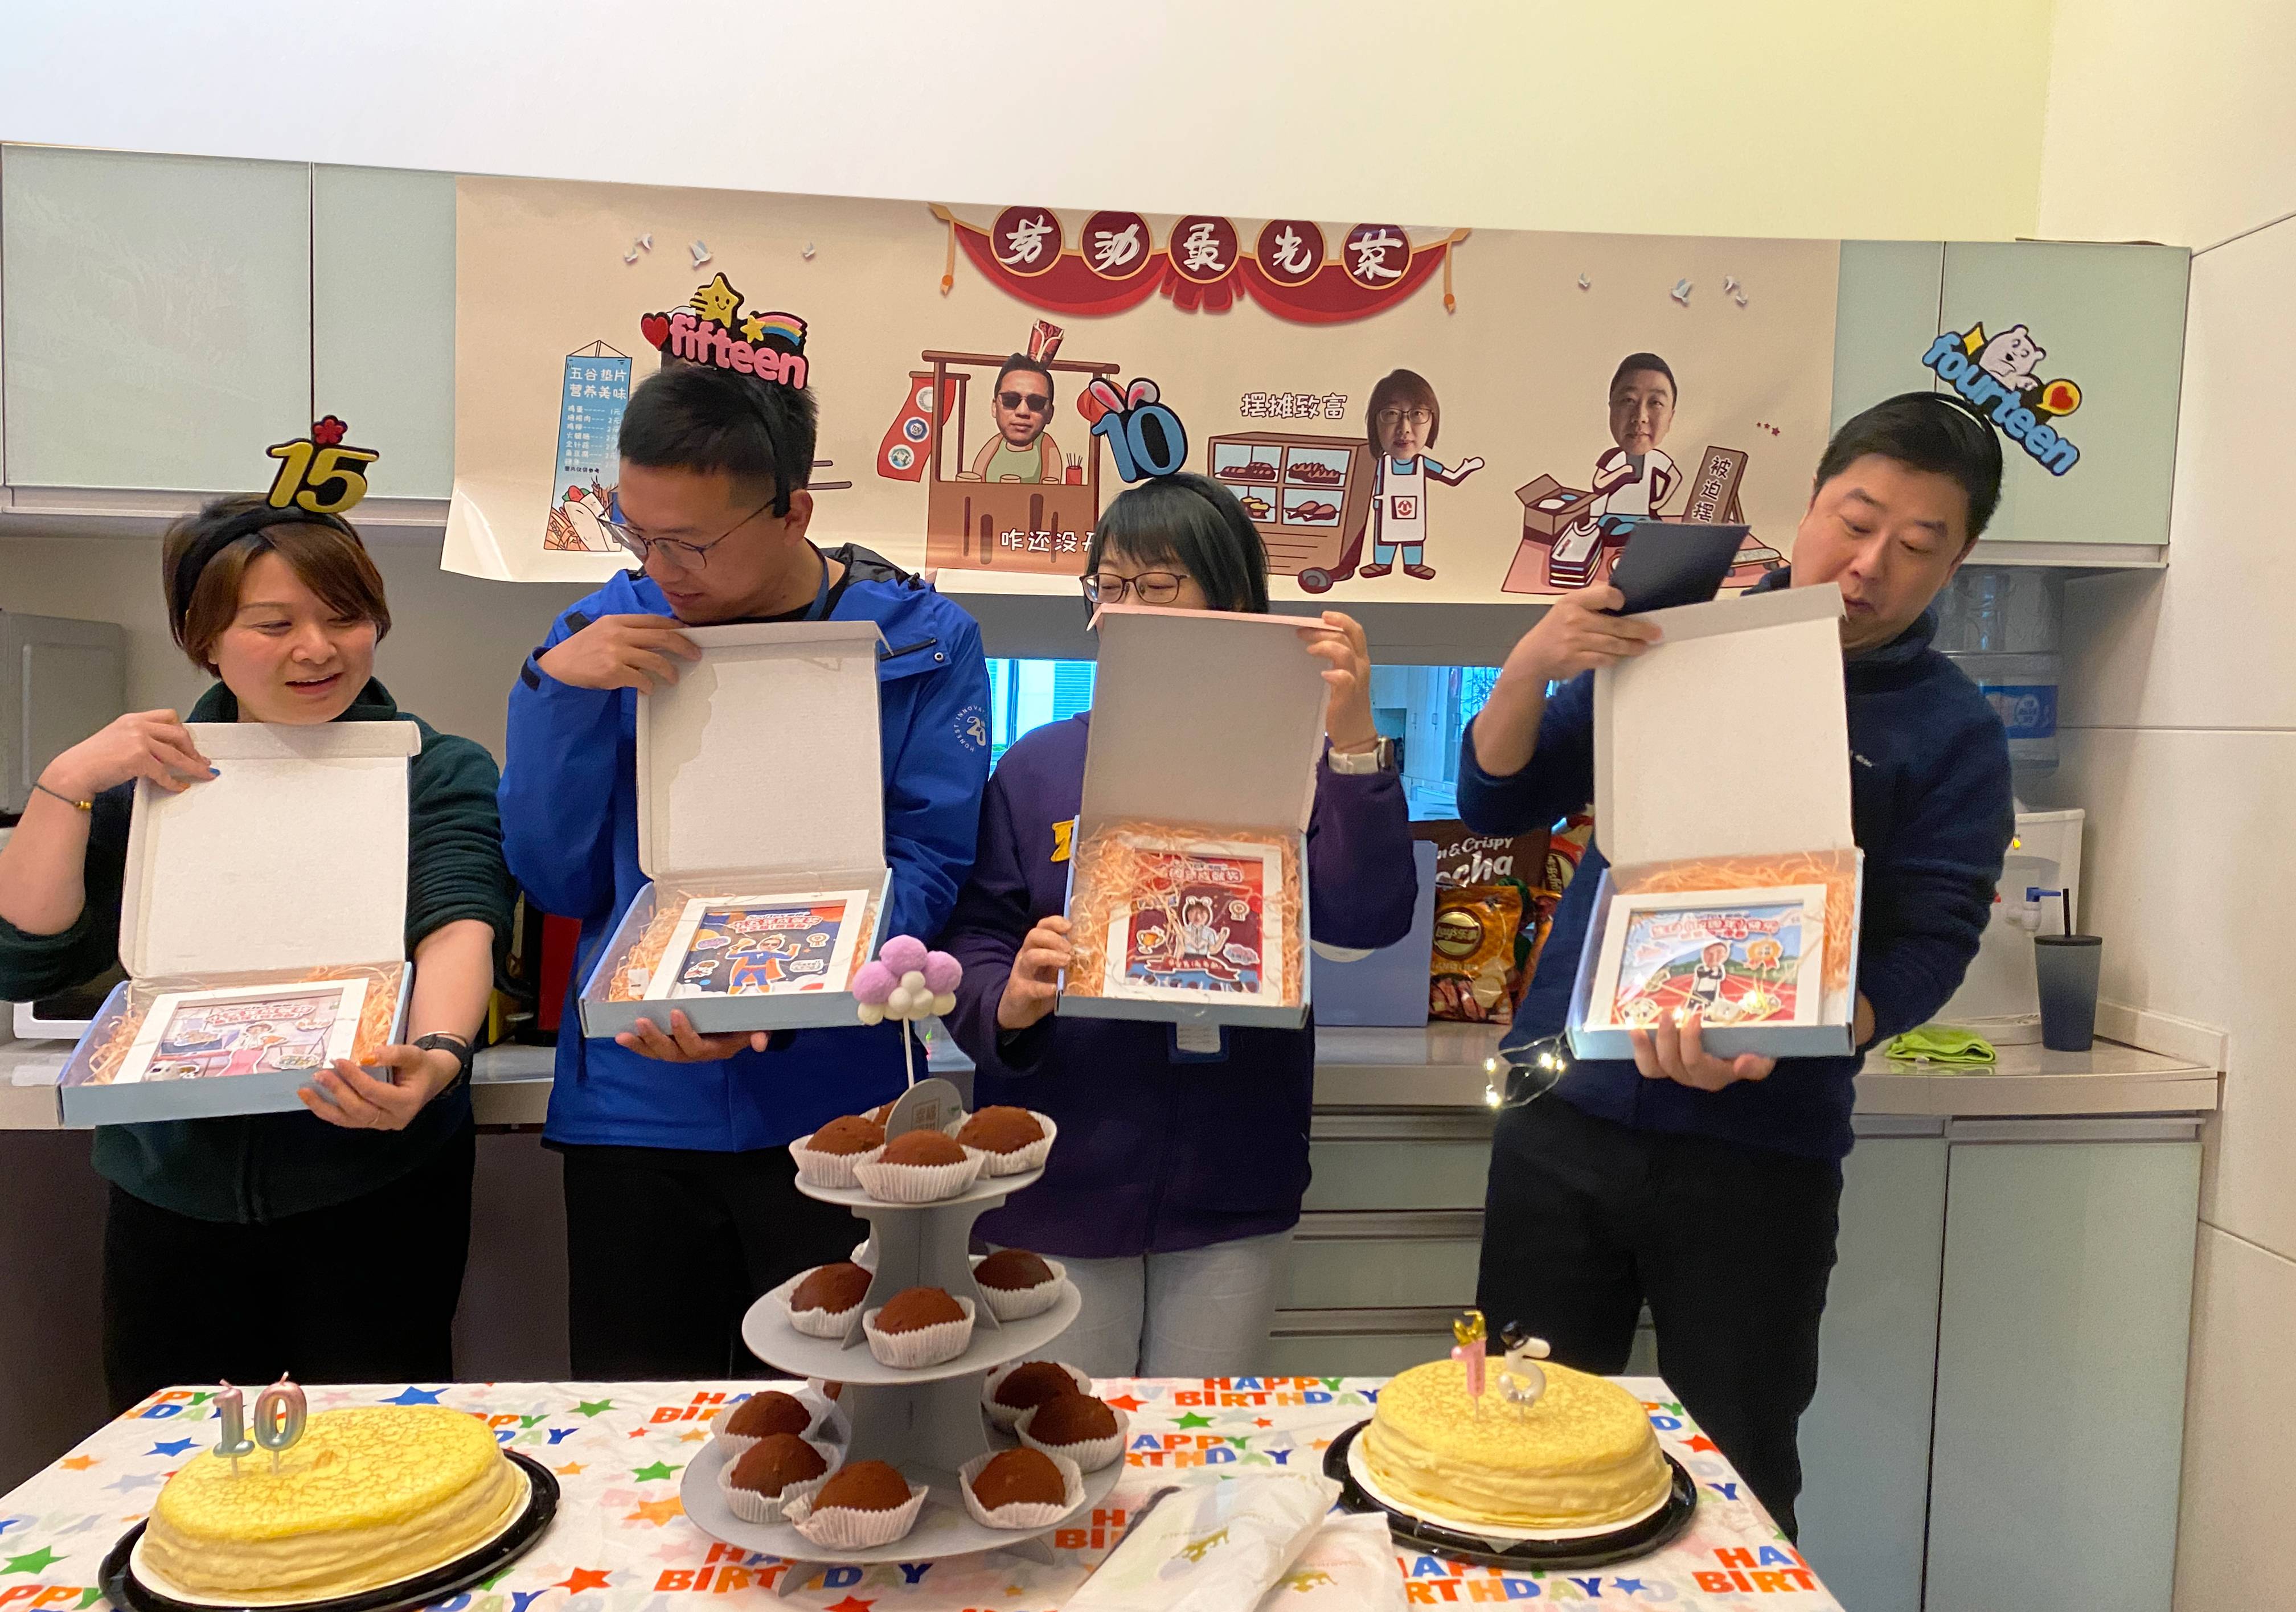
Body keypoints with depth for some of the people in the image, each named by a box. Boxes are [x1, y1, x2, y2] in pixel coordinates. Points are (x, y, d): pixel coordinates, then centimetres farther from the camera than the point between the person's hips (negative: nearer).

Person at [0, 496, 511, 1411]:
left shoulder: (441, 773, -2)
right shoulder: (147, 778, 7)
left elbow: (460, 927, -19)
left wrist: (438, 1052, -39)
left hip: (373, 1191, -3)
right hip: (172, 1195, 3)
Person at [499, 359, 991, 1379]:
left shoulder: (920, 642, -4)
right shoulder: (605, 634, 3)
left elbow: (927, 866, -9)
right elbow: (556, 880, 1)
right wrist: (558, 691, -12)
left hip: (830, 1100, -2)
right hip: (631, 1101, 2)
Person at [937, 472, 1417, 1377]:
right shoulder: (1038, 767, 2)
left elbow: (1369, 920, -13)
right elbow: (975, 937, 1)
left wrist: (1353, 742, -22)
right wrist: (1007, 1002, -21)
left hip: (1230, 1186, 0)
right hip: (1060, 1180, 0)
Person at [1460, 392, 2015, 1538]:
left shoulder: (1953, 733, 2)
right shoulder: (1674, 640, 6)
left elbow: (1928, 948, -6)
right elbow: (1495, 807, 5)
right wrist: (1529, 667, -14)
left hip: (1761, 1153, -1)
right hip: (1567, 1112, 2)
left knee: (1738, 1487, 11)